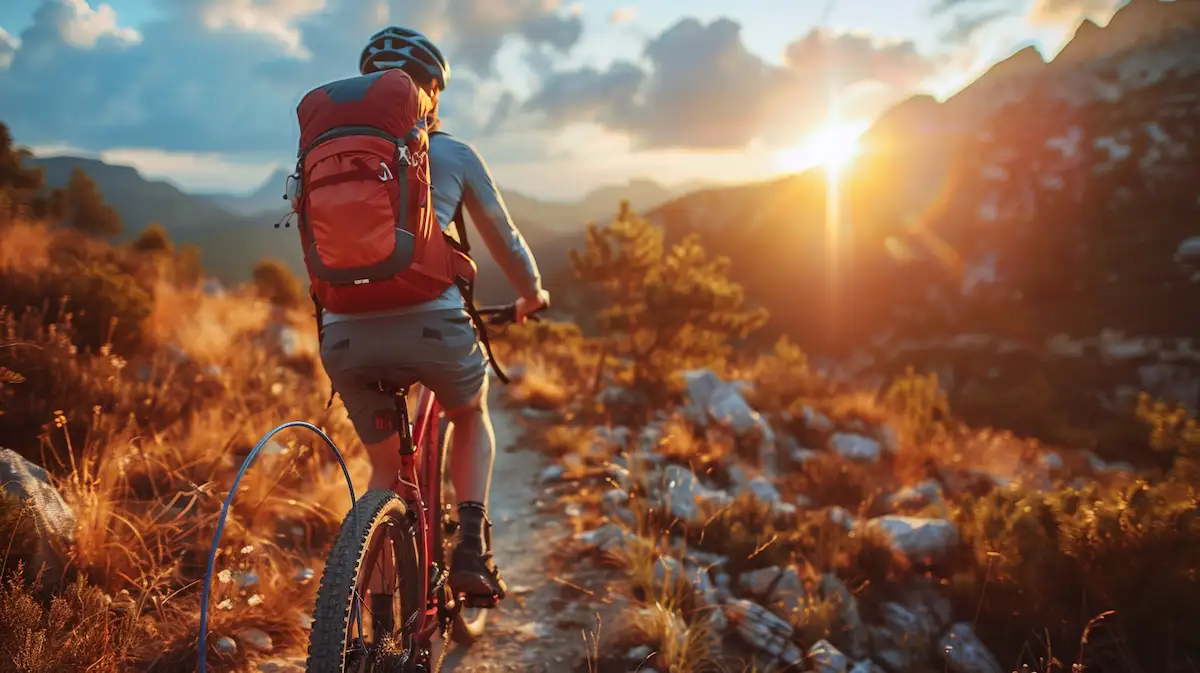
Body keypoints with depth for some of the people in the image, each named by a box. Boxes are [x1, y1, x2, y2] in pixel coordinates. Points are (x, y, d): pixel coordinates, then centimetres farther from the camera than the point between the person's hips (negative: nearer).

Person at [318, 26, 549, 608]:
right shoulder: (453, 154, 11)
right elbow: (504, 240, 20)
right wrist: (533, 296, 39)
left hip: (345, 334, 3)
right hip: (431, 323, -2)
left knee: (386, 468, 22)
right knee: (472, 416, 29)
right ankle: (471, 545, 11)